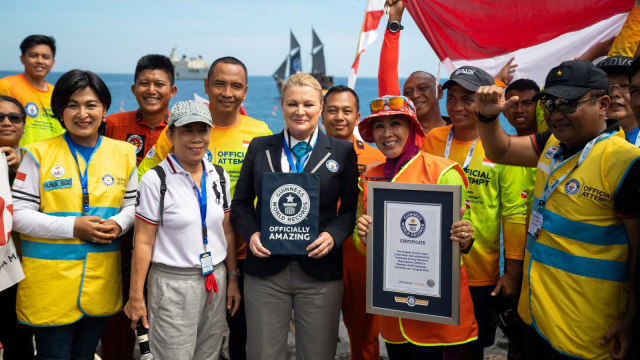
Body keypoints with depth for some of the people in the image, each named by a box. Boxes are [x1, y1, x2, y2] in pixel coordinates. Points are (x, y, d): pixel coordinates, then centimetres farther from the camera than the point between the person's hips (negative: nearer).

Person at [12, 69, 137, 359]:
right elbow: (19, 215, -7)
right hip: (50, 279, -3)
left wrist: (118, 223, -12)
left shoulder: (123, 153, 6)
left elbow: (132, 204, 9)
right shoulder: (38, 154, -4)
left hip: (101, 279, 3)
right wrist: (72, 227, -17)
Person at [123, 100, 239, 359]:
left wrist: (232, 279, 10)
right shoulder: (155, 180, -9)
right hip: (173, 283, -4)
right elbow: (143, 242, -9)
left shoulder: (219, 176, 6)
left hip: (215, 281, 5)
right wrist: (136, 297, -9)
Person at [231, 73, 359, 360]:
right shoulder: (259, 148, 8)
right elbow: (241, 203, 10)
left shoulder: (342, 152, 3)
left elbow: (351, 208, 4)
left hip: (320, 272, -1)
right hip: (265, 271, 1)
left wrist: (333, 235, -14)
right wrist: (251, 234, -8)